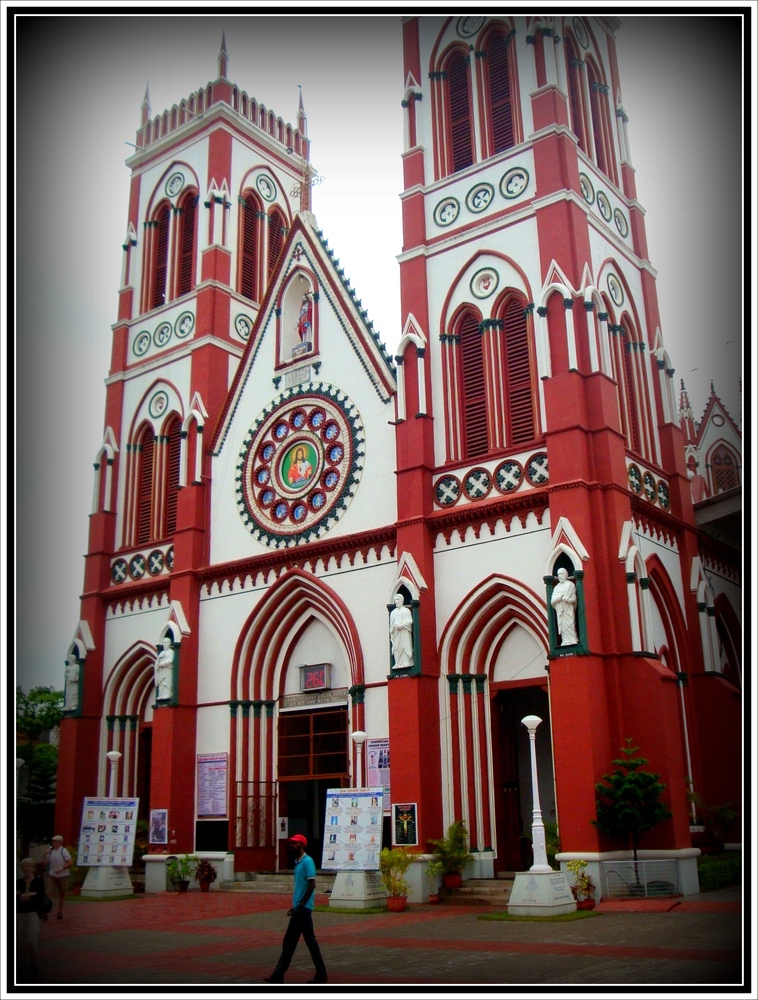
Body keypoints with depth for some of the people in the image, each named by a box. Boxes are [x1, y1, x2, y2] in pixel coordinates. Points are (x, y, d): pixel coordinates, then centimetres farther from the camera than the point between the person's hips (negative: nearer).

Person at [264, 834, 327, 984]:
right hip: (298, 909, 10)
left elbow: (312, 884, -19)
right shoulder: (298, 862, 16)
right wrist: (294, 907, 18)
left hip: (304, 909, -10)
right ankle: (278, 975, 14)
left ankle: (321, 975, 4)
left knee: (310, 940, -4)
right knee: (289, 941, 10)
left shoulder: (307, 861, -13)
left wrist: (301, 905, -19)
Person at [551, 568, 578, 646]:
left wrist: (567, 600, -18)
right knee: (562, 627, -1)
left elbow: (574, 599, -3)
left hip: (568, 610, -5)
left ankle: (572, 641, -8)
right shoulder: (556, 587, 17)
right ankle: (565, 642, -2)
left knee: (569, 625, -9)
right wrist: (560, 598, -7)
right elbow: (552, 601, 6)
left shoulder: (570, 585, 2)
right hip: (560, 611, 5)